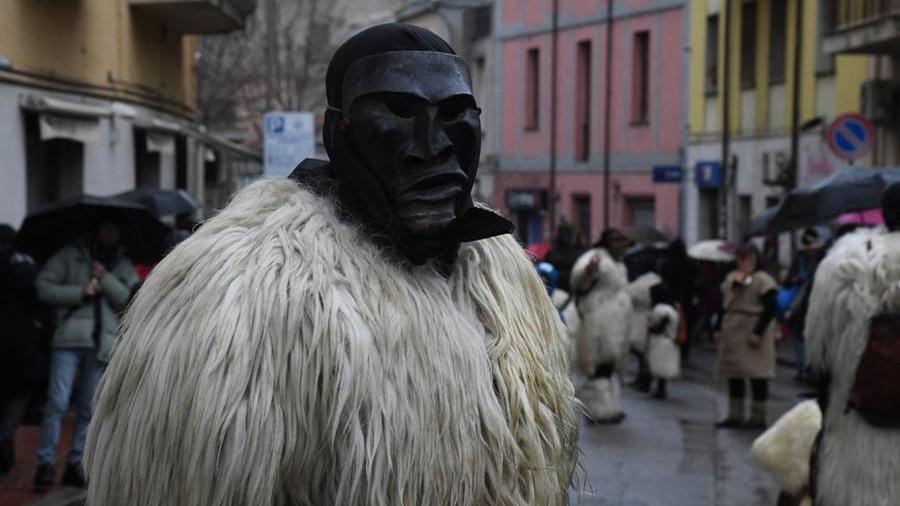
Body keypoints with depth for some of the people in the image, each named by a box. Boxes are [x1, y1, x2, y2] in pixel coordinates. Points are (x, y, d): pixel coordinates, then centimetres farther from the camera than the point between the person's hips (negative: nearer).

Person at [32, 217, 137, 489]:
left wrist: (105, 278, -5)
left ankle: (76, 464, 12)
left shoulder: (124, 266, 19)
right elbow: (43, 286, 3)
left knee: (90, 409, 4)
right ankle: (45, 462, -6)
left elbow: (131, 301, 4)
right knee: (57, 402, -10)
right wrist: (79, 293, -6)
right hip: (70, 337, -3)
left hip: (103, 342, 3)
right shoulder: (70, 256, 12)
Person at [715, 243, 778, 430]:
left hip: (752, 334, -7)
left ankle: (758, 417, 3)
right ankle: (735, 415, 18)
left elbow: (770, 309, -13)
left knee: (757, 376, -3)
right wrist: (719, 330, 11)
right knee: (733, 376, 10)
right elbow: (724, 305, 18)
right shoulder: (730, 278, 14)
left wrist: (757, 333, -18)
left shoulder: (763, 280, -8)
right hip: (732, 334, 7)